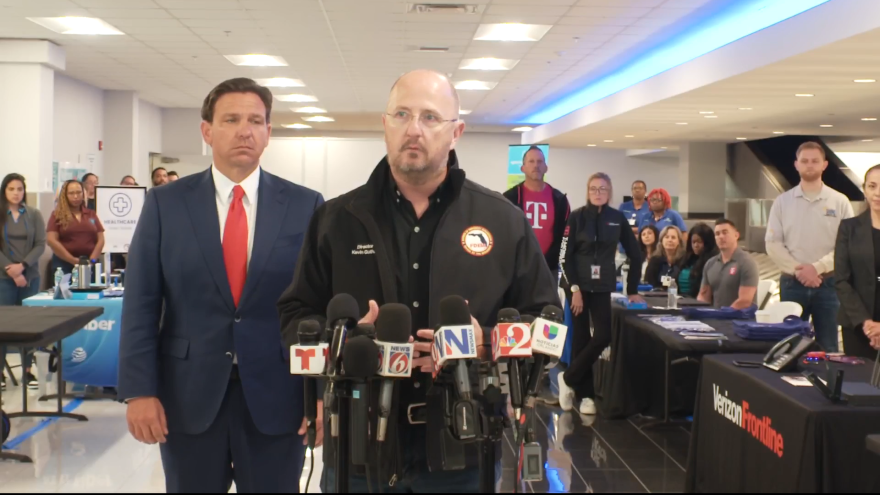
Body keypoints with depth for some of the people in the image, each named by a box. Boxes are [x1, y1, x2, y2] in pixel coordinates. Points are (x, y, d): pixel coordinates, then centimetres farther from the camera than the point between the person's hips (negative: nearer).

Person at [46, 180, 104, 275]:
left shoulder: (91, 214, 14)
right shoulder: (57, 215, 4)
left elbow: (100, 240, 9)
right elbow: (51, 240, -6)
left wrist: (92, 260, -6)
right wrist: (73, 261, -11)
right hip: (64, 263, -2)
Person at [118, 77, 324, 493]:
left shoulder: (306, 207, 0)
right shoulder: (165, 204, 1)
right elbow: (141, 306, 0)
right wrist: (138, 390, -6)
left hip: (278, 396, 0)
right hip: (188, 396, 1)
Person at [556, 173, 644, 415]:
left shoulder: (618, 218, 3)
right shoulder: (577, 217, -3)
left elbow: (635, 255, 8)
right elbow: (566, 256, -6)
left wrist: (633, 290, 5)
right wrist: (574, 288, -13)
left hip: (604, 287, 2)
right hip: (579, 286, -2)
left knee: (604, 336, -7)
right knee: (581, 337, 2)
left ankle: (568, 379, 8)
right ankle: (585, 394, 11)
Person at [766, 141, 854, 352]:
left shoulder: (839, 202, 2)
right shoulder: (783, 201, 5)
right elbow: (773, 244, 0)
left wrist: (817, 268, -15)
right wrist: (798, 270, -11)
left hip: (828, 284, -1)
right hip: (792, 283, 1)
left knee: (828, 348, 3)